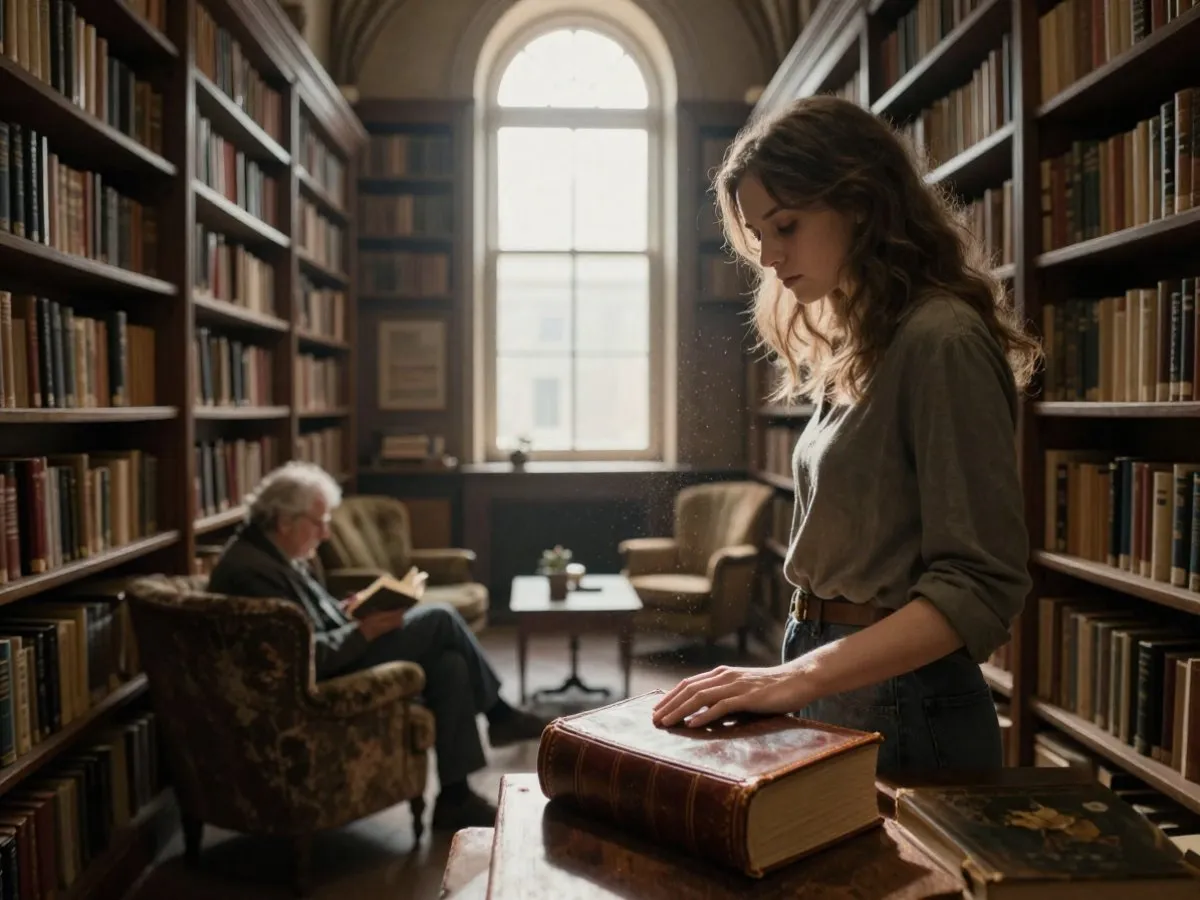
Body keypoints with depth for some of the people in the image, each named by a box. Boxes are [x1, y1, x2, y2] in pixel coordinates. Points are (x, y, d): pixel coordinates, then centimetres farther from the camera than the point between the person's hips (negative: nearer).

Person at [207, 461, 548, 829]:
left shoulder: (271, 553, 9)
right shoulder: (253, 570, -24)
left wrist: (346, 612, 2)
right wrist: (364, 631, -20)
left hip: (333, 661, 10)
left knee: (449, 663, -4)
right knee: (439, 618, -13)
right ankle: (497, 714, 6)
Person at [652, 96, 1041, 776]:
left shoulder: (943, 341, -17)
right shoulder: (851, 350, 8)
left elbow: (983, 585, -21)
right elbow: (847, 540, 9)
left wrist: (799, 676, -27)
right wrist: (797, 674, 7)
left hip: (902, 705, -8)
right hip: (829, 680, 8)